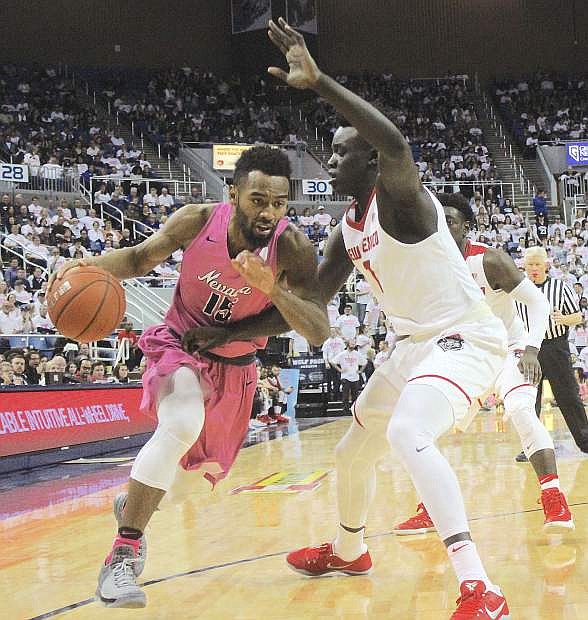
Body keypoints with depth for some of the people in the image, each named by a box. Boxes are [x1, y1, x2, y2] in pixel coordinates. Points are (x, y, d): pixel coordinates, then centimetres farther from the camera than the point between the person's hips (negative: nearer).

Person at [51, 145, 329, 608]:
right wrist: (87, 266, -27)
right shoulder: (198, 221, -24)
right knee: (182, 426, -34)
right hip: (181, 346, -3)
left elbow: (319, 333, -30)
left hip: (235, 365, 3)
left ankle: (135, 498, 56)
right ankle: (124, 552, -25)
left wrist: (272, 288, -46)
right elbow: (140, 258, -7)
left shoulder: (292, 248, -26)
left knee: (208, 464, 22)